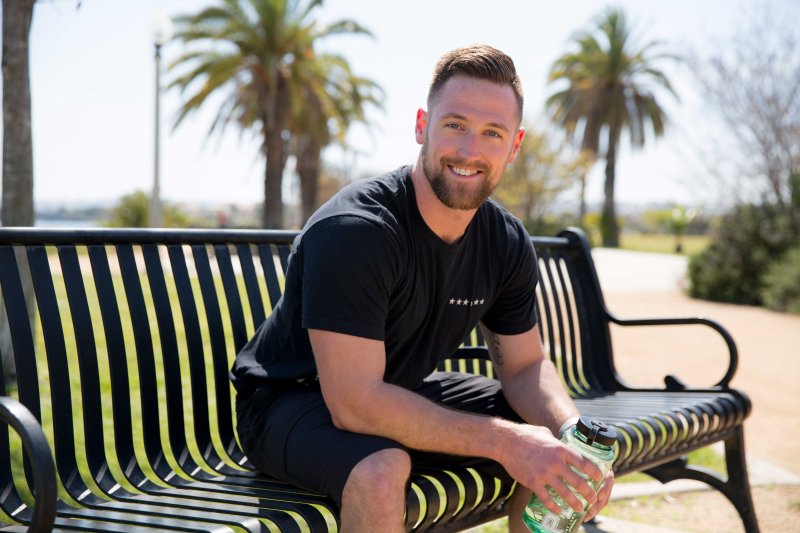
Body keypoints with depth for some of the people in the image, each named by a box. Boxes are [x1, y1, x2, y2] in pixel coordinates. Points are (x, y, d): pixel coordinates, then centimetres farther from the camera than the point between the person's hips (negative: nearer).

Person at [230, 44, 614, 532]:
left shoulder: (508, 244, -7)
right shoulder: (354, 230, -30)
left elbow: (526, 366, 2)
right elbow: (355, 404, -32)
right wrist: (503, 441, -33)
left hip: (405, 392, 7)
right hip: (291, 399, -6)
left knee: (555, 453, -2)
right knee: (382, 468, -37)